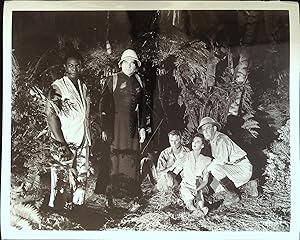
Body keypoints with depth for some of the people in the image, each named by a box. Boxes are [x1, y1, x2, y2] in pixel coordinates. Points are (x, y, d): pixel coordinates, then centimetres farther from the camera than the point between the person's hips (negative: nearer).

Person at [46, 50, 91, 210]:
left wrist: (88, 139, 11)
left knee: (81, 179, 11)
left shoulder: (83, 87, 13)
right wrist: (61, 144, -19)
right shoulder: (57, 87, -8)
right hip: (65, 145, -6)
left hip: (82, 143, 6)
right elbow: (51, 114, -14)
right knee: (63, 180, -1)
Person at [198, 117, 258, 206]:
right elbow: (216, 159, 17)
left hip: (243, 169, -10)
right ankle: (250, 184, 24)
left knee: (215, 168, -28)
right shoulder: (212, 141, 8)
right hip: (233, 167, 10)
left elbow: (222, 159, -30)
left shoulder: (221, 139, -21)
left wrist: (209, 167, -18)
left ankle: (233, 195, -11)